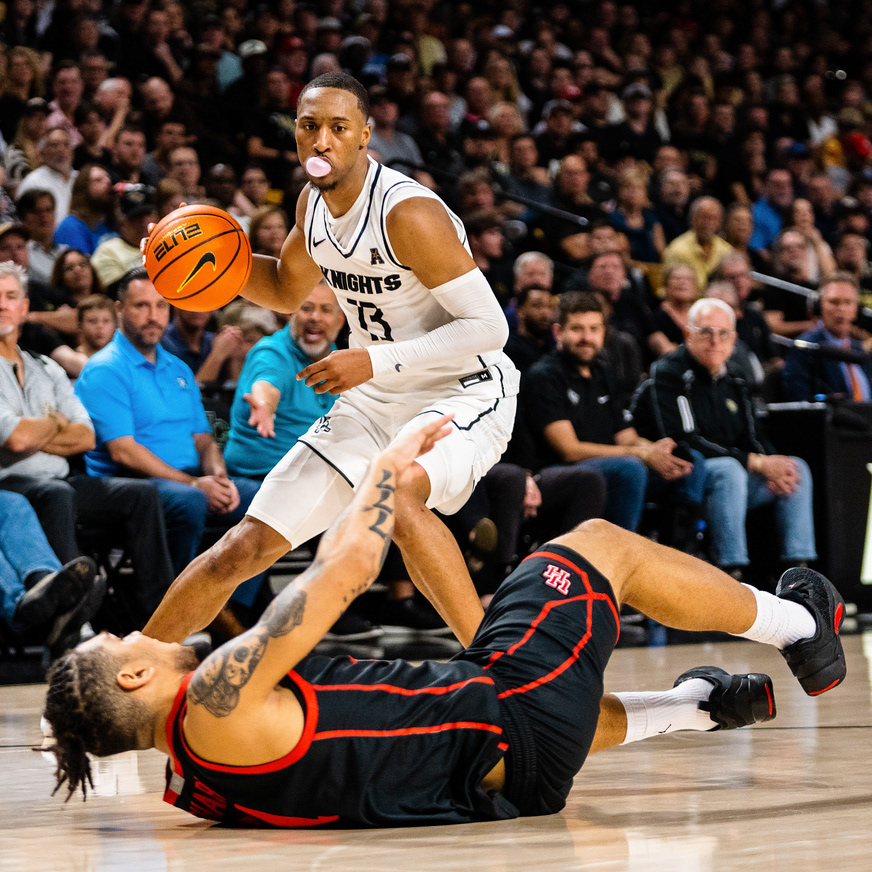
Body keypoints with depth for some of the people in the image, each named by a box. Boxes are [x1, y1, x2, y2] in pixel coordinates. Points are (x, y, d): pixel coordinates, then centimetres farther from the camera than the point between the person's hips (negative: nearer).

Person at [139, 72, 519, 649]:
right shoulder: (315, 202, 1)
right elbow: (286, 292, 21)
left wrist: (377, 361, -29)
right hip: (375, 401, 7)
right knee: (244, 548, 4)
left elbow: (489, 326, -24)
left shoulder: (408, 213, -23)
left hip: (463, 393, -7)